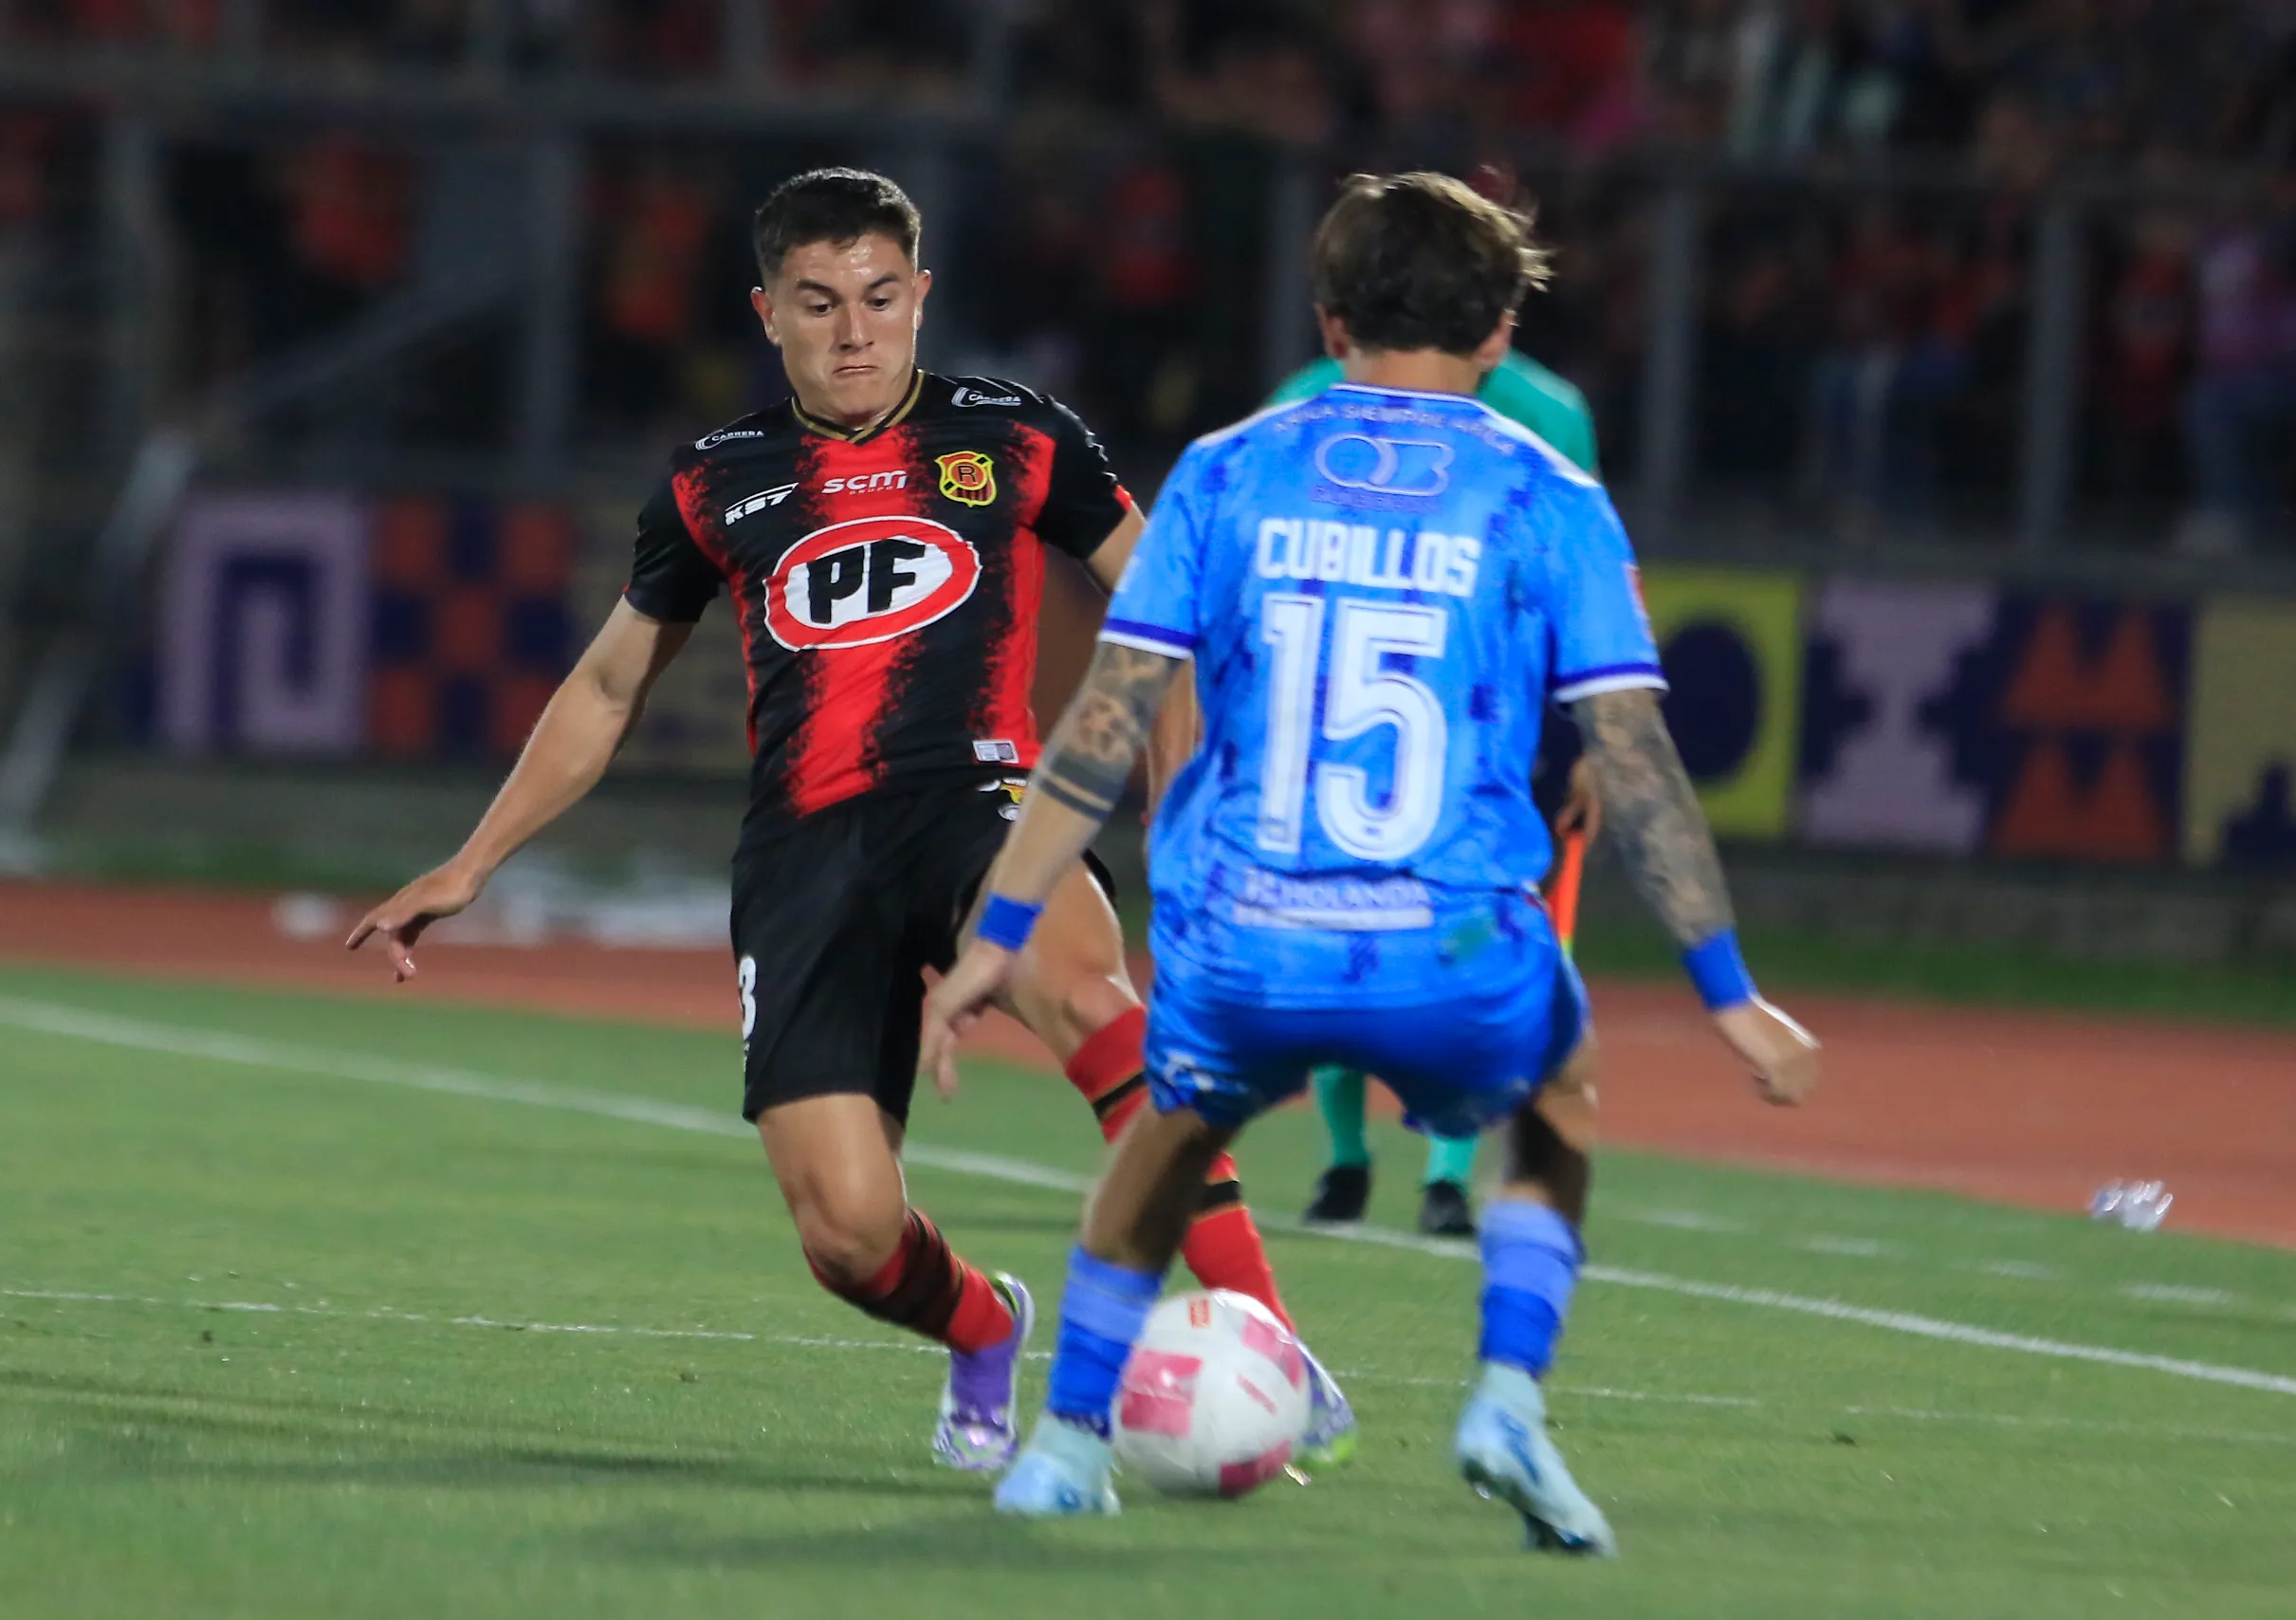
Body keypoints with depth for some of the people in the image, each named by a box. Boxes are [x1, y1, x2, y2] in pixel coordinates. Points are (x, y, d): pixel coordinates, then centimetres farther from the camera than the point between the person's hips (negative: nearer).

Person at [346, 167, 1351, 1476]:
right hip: (806, 853, 2)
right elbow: (609, 690, 29)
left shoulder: (1014, 441, 10)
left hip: (978, 800, -2)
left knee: (1072, 978, -40)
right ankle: (984, 1335, 23)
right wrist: (472, 866, 28)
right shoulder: (716, 485, 17)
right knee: (848, 1233, -15)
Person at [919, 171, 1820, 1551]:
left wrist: (1001, 934, 7)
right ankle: (1511, 1398, 10)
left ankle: (1067, 1444, 28)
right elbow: (1634, 760, -2)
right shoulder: (1547, 503, 3)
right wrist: (1729, 994, 1)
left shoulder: (1227, 476, 8)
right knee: (1554, 1108, 30)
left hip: (1242, 955, 1)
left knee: (1179, 1127, 33)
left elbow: (1108, 721, 4)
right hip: (1456, 968, -1)